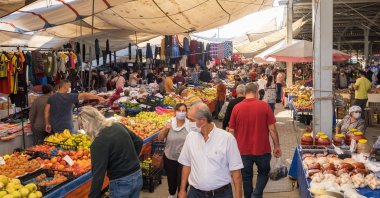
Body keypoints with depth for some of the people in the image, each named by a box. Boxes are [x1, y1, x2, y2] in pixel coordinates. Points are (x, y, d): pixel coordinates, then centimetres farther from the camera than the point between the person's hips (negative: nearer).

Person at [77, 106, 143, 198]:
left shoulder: (99, 143, -20)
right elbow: (139, 142, 13)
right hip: (138, 176, 7)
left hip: (120, 183, -7)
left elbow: (98, 174, -22)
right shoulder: (119, 126, 1)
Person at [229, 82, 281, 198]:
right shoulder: (264, 106, -10)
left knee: (246, 176, 18)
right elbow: (272, 129, -9)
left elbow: (232, 131, 0)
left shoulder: (237, 108, -6)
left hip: (244, 150, 1)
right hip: (262, 149, -1)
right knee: (263, 173, 20)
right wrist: (277, 146, 2)